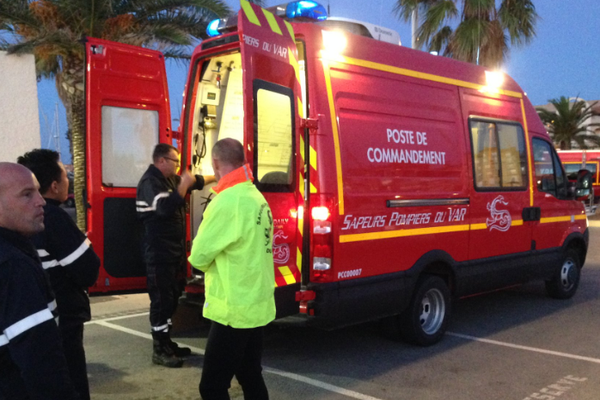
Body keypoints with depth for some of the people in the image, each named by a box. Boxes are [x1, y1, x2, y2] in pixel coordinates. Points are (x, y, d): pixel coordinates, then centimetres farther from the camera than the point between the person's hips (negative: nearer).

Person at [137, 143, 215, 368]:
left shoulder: (169, 180, 14)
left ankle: (166, 343, 25)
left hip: (174, 252, 10)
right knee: (162, 301, -6)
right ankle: (159, 351, 1)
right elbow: (165, 207, -32)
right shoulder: (150, 182, -16)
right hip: (159, 255, -10)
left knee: (172, 299, 15)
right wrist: (183, 185, -25)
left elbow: (197, 182, 30)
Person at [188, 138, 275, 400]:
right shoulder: (256, 197, 8)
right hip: (257, 304, 9)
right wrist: (220, 259, 7)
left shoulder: (227, 201, -19)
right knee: (250, 377, 18)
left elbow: (199, 256, -12)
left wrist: (204, 257, 8)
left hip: (233, 308, -9)